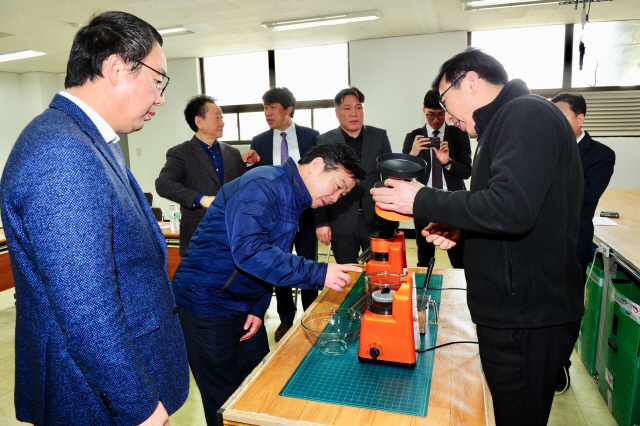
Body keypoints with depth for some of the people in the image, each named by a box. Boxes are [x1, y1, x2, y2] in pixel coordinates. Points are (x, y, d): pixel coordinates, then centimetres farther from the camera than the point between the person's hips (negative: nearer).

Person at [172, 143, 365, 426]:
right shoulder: (262, 186, -23)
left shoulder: (293, 200, 8)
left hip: (245, 306, 9)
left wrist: (259, 308, 5)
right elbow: (248, 251, -37)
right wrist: (318, 274, -37)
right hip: (206, 304, -9)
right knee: (224, 400, 5)